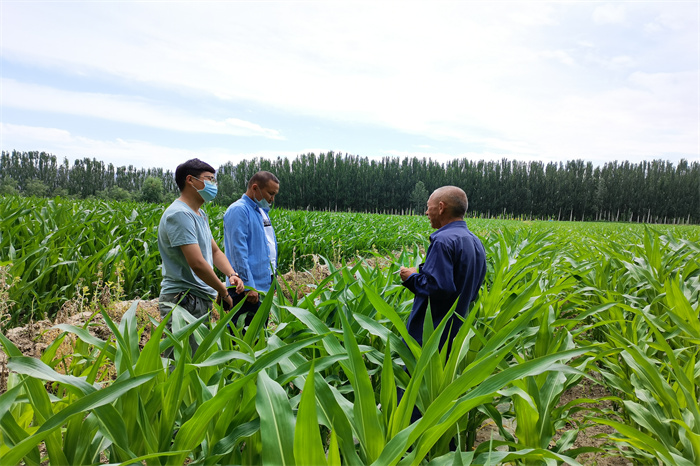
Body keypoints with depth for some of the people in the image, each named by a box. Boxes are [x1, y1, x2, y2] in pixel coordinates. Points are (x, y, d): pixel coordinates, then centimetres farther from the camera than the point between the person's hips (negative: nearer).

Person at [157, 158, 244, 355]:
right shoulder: (179, 214, -18)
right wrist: (223, 292, -13)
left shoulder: (199, 214, 15)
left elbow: (214, 251, 19)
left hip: (200, 299, 10)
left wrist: (231, 274, 0)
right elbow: (197, 263, -25)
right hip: (183, 300, -10)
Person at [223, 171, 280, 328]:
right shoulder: (238, 210, -12)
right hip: (249, 288, -9)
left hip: (264, 285, 9)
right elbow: (238, 252, -19)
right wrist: (248, 286, -22)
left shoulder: (262, 212, 17)